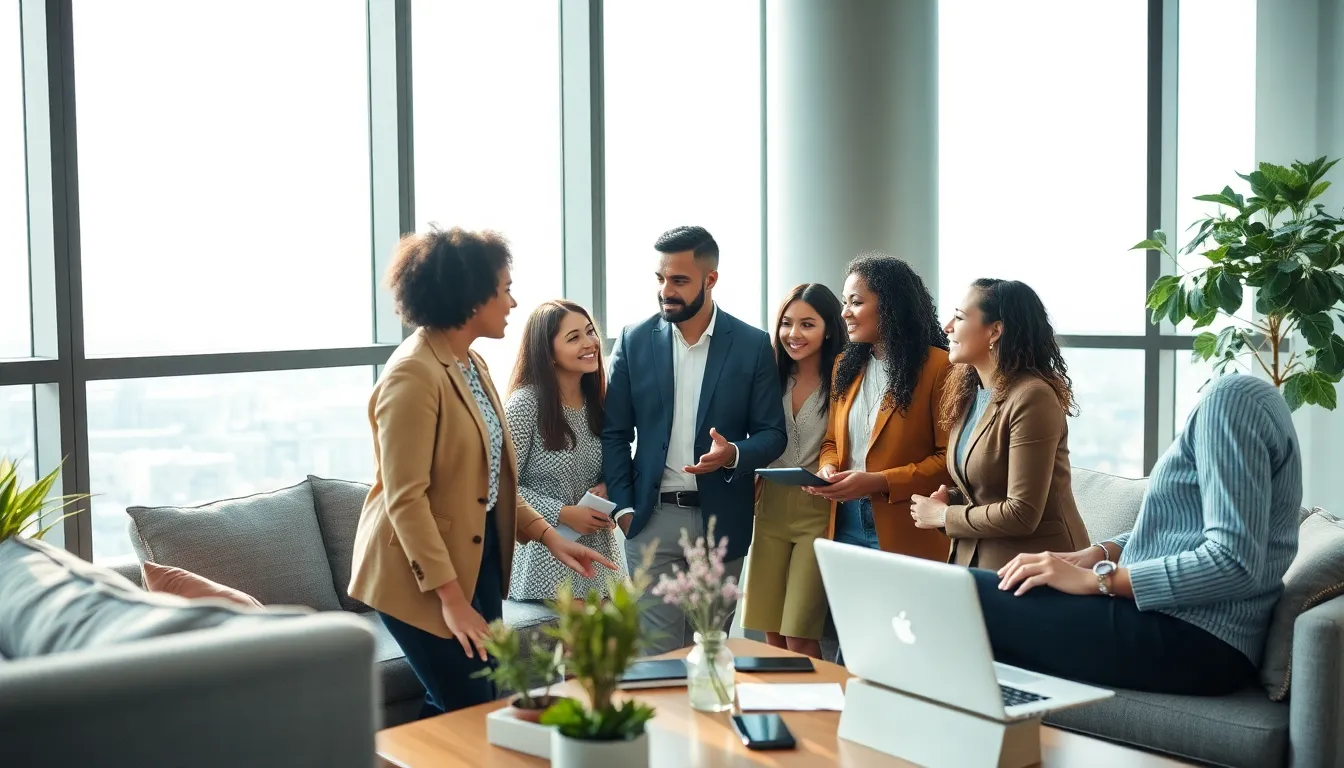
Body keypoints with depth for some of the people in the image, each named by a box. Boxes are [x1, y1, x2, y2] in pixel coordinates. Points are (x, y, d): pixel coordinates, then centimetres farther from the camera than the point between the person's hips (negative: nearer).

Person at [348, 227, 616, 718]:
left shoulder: (472, 365, 10)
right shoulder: (413, 374, -19)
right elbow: (405, 500, -22)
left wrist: (548, 536, 4)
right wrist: (451, 598, -23)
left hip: (479, 559, 9)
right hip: (423, 577, -9)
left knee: (478, 705, 12)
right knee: (465, 713, -1)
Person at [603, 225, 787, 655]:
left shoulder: (752, 345, -1)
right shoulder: (634, 341, 2)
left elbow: (772, 434, 2)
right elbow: (615, 433, 6)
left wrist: (733, 454, -19)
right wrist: (623, 508, -2)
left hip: (722, 519, 0)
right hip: (653, 517, 0)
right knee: (655, 651, 0)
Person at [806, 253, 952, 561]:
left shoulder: (939, 367, -9)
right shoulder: (845, 365, 11)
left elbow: (951, 458, -12)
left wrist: (879, 482, -19)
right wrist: (829, 468, -4)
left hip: (907, 534, -5)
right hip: (845, 524, 6)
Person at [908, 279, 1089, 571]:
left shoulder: (1031, 398, -20)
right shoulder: (968, 393, 6)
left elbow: (1021, 515, -24)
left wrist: (943, 516, -13)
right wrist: (949, 499, -4)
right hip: (974, 558, 8)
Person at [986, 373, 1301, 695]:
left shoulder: (1233, 395, -14)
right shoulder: (1241, 393, 15)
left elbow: (1234, 563, -22)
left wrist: (1098, 579, -19)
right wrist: (1101, 553, 5)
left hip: (1197, 641, -10)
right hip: (1179, 622, 10)